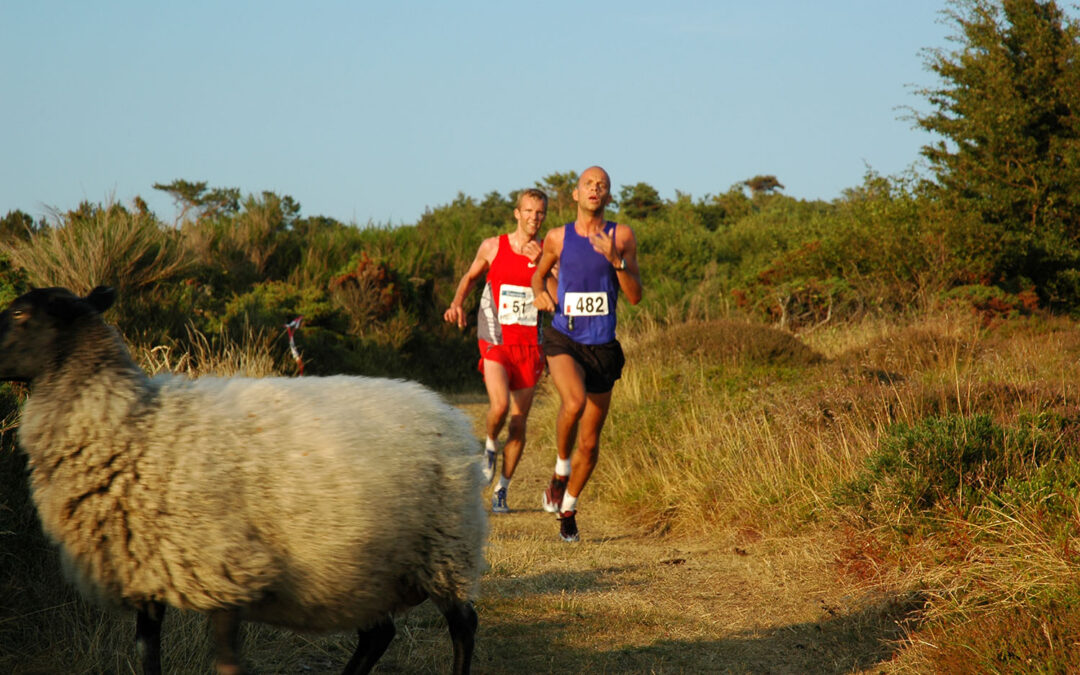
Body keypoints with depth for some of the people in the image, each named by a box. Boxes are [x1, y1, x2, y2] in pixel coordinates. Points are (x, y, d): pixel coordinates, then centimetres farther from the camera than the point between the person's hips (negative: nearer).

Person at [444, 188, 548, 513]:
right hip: (496, 343, -1)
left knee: (519, 422, 4)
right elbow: (470, 276, 18)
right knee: (499, 406, -24)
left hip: (530, 346, 1)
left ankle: (501, 490, 18)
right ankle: (490, 444, 10)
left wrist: (540, 264, -27)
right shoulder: (492, 247, 0)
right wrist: (457, 303, 0)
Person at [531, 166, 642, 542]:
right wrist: (540, 293, -1)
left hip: (602, 347, 1)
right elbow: (540, 273, 21)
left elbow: (635, 297, -4)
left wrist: (616, 260, -19)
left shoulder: (621, 236, -1)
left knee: (589, 442, 8)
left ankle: (568, 508, 30)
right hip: (563, 341, -1)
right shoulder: (558, 238, 1)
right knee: (574, 402, -33)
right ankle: (560, 471, -7)